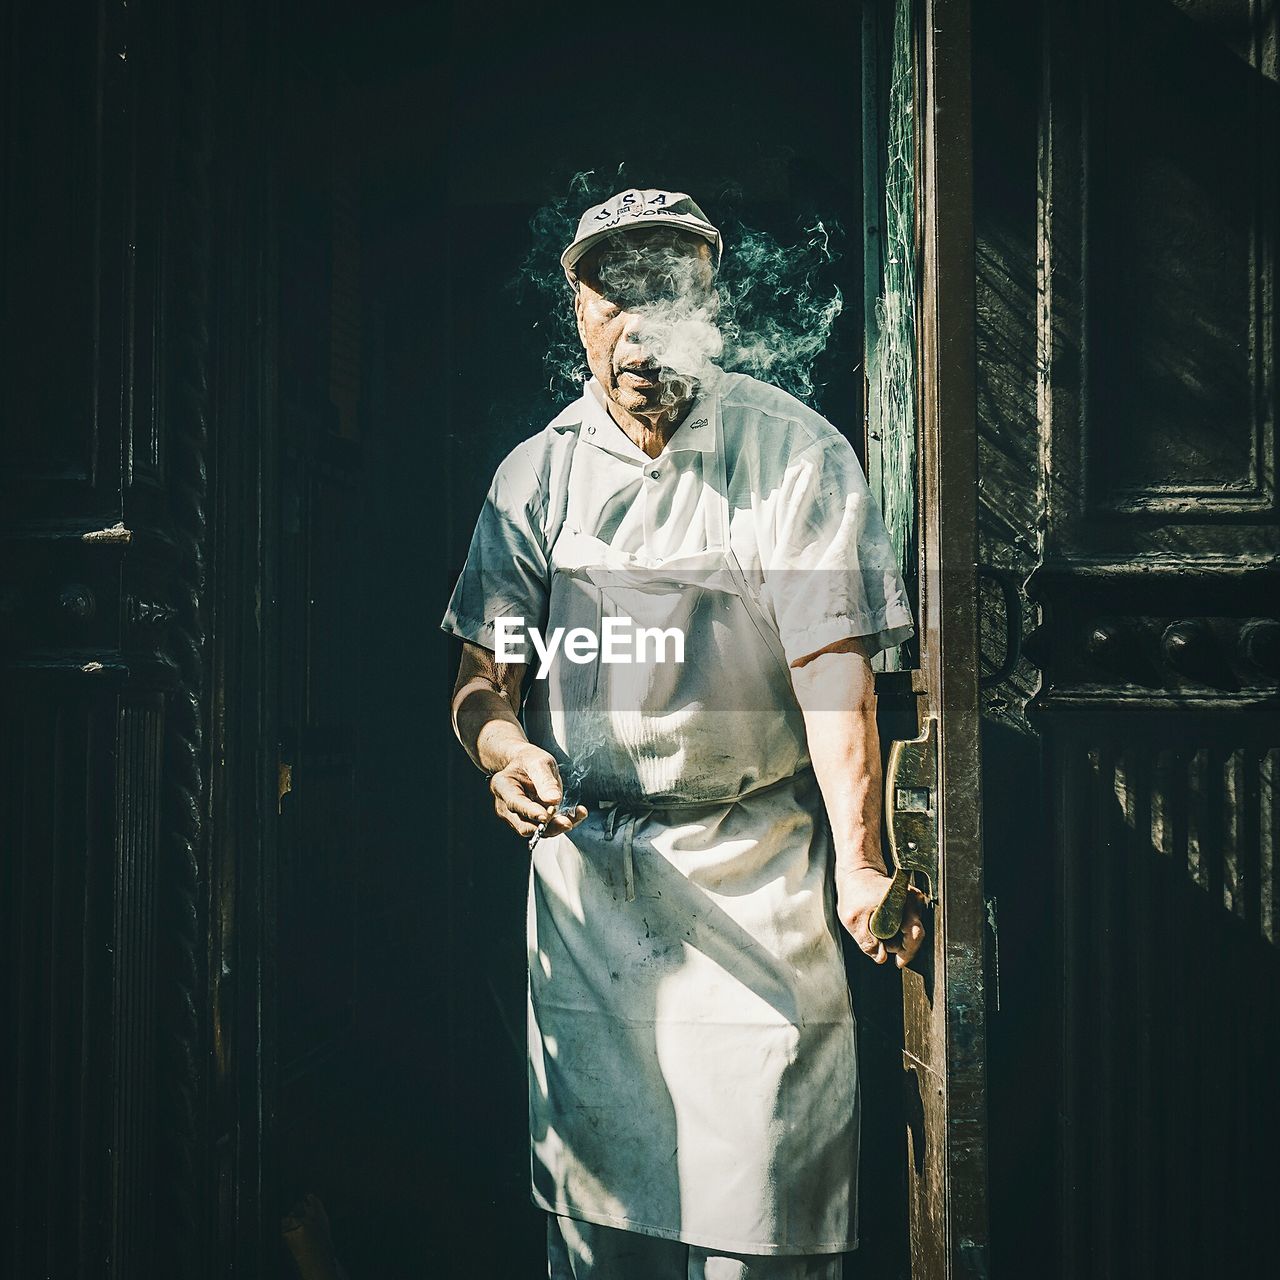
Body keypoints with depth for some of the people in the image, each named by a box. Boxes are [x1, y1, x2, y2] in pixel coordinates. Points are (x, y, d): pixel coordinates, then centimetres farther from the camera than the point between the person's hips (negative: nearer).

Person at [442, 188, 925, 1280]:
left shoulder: (795, 454, -5)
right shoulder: (538, 473, 6)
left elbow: (835, 670, -12)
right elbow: (483, 671, 7)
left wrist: (859, 866, -24)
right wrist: (505, 750, -16)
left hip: (751, 876, -3)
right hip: (582, 872, 4)